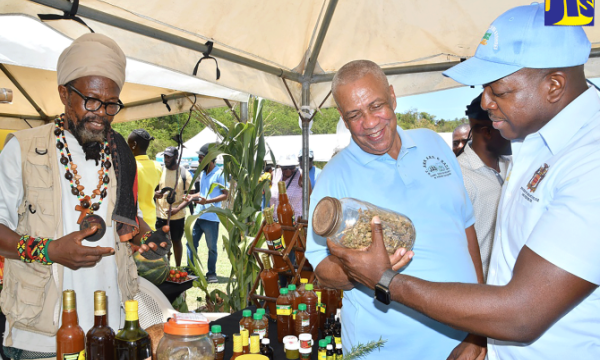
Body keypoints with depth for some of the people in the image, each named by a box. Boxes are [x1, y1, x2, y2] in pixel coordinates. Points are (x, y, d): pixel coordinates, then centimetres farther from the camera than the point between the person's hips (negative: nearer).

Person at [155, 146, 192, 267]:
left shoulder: (184, 174, -5)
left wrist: (177, 209, -21)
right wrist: (155, 194, -15)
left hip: (178, 216, -2)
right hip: (161, 215, 2)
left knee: (176, 241, 12)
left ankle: (178, 268, 26)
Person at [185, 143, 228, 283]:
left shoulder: (220, 174, -9)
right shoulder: (202, 173, 15)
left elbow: (225, 194, -13)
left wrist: (207, 201, -23)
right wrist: (193, 196, 7)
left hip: (211, 217, -7)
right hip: (197, 214, 7)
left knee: (212, 247, 5)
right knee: (191, 243, 7)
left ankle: (211, 273, 19)